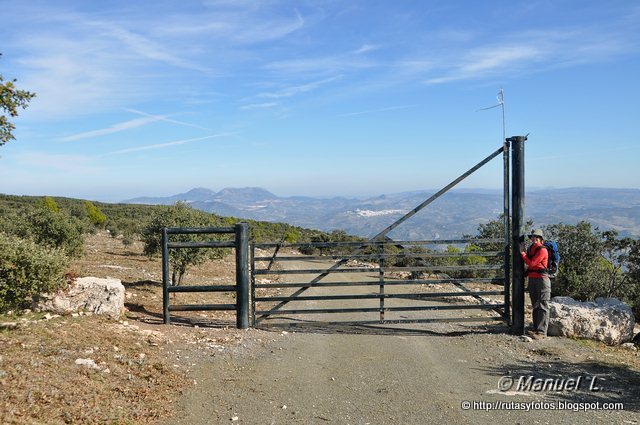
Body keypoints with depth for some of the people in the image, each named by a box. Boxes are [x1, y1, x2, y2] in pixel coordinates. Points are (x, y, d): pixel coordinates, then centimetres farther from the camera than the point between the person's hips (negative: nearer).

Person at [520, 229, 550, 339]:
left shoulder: (542, 250, -12)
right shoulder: (531, 248, 14)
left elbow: (531, 263, -15)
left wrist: (522, 253, -5)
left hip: (542, 279, -9)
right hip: (532, 279, 9)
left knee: (542, 306, -6)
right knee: (535, 305, 13)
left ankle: (541, 331, -7)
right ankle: (536, 328, 20)